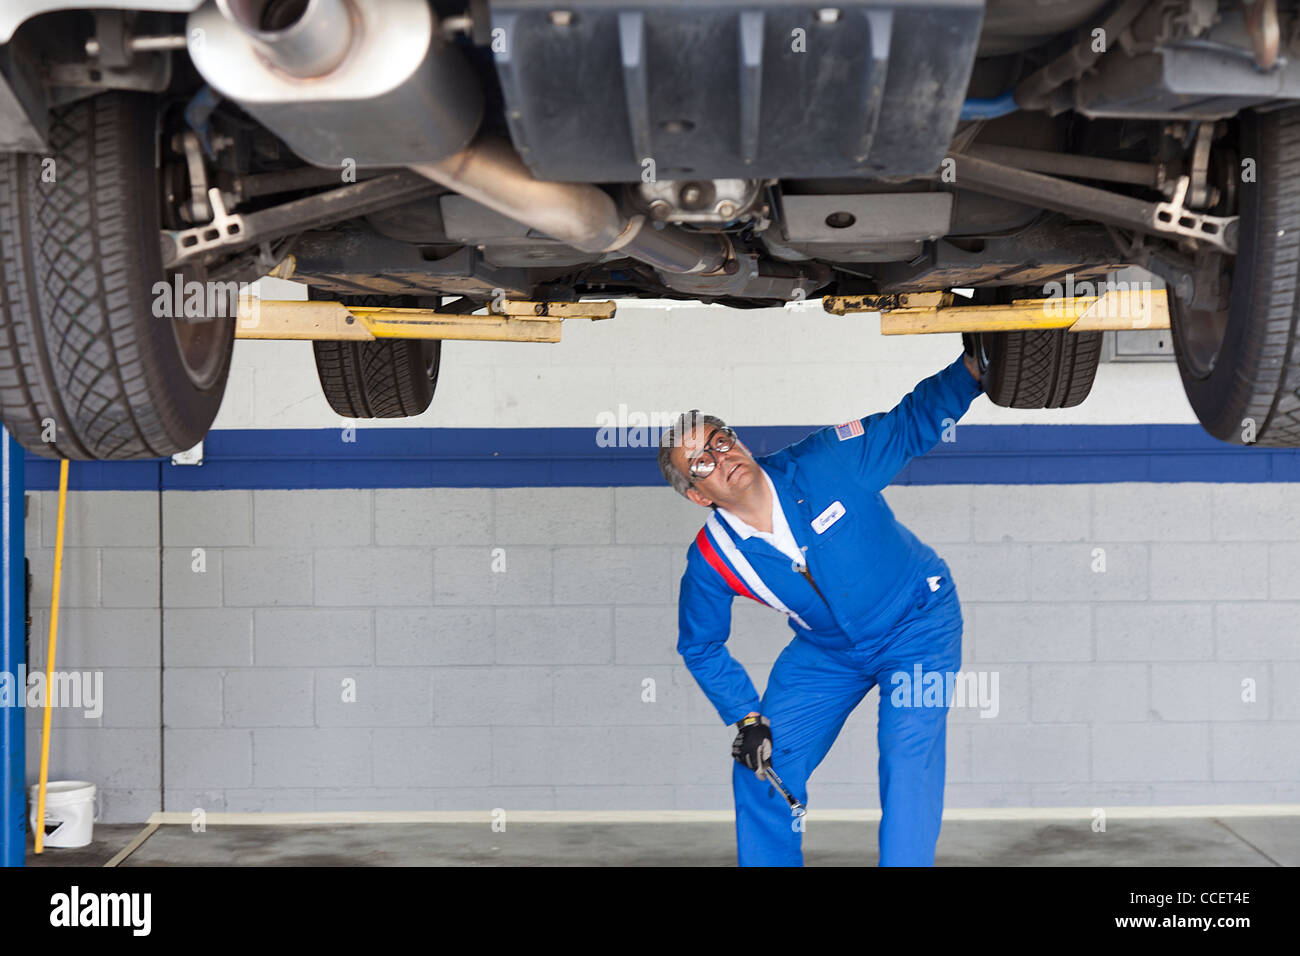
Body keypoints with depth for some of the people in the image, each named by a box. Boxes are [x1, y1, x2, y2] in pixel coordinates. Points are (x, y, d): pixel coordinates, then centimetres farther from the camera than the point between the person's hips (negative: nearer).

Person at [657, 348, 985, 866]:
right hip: (825, 652, 3)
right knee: (763, 766, -1)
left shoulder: (824, 460, -23)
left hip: (916, 622, -3)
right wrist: (747, 717, -5)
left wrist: (974, 367, -24)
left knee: (908, 755, -22)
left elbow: (910, 424, -10)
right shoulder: (712, 560, -17)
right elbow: (701, 647, 1)